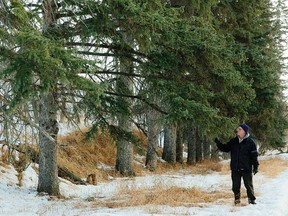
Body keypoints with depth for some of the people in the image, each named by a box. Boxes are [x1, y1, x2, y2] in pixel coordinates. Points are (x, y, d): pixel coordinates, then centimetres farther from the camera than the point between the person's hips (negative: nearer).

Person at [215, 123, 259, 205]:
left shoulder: (250, 142, -5)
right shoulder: (233, 141, 6)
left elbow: (254, 155, -4)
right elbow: (225, 148, 12)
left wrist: (255, 166, -7)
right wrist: (218, 143, -2)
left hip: (246, 168, -4)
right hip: (235, 169, 4)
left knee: (249, 185, 3)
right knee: (235, 186, 8)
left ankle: (251, 200, 14)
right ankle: (237, 199, 21)